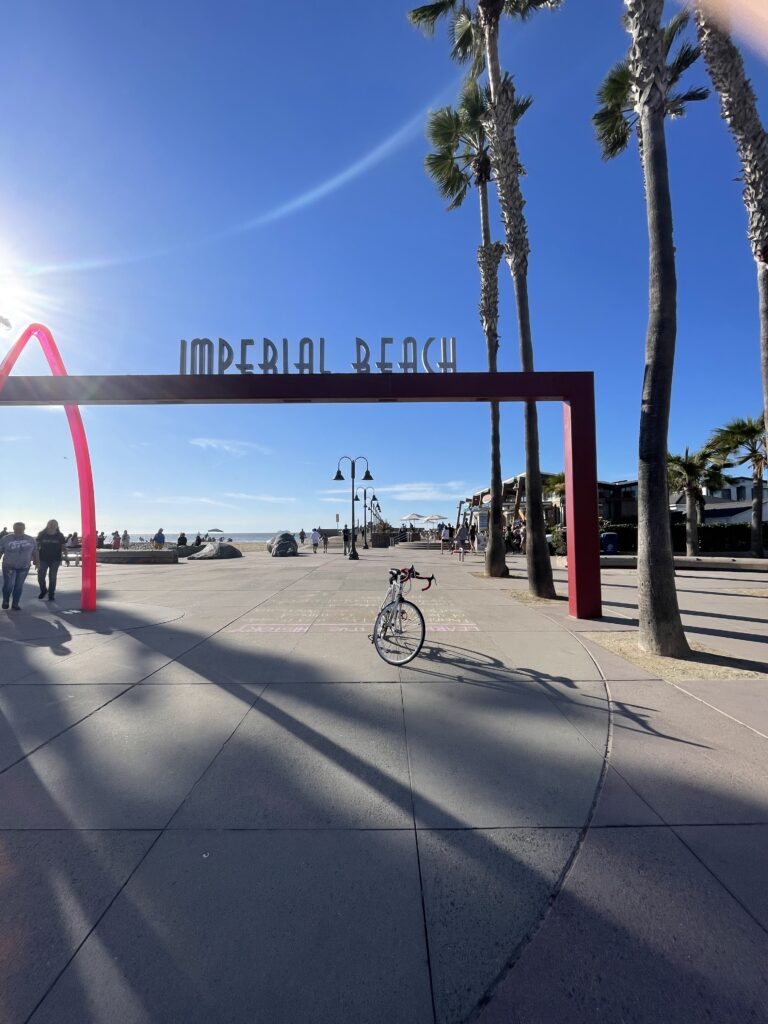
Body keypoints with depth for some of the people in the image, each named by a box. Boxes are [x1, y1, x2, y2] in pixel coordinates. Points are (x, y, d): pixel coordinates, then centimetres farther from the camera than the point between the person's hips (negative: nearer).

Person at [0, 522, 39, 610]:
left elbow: (35, 552, 9)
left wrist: (37, 562, 6)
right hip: (9, 566, -1)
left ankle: (15, 604, 15)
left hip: (24, 567, 1)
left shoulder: (31, 540, 3)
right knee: (8, 585, -6)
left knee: (19, 586, 4)